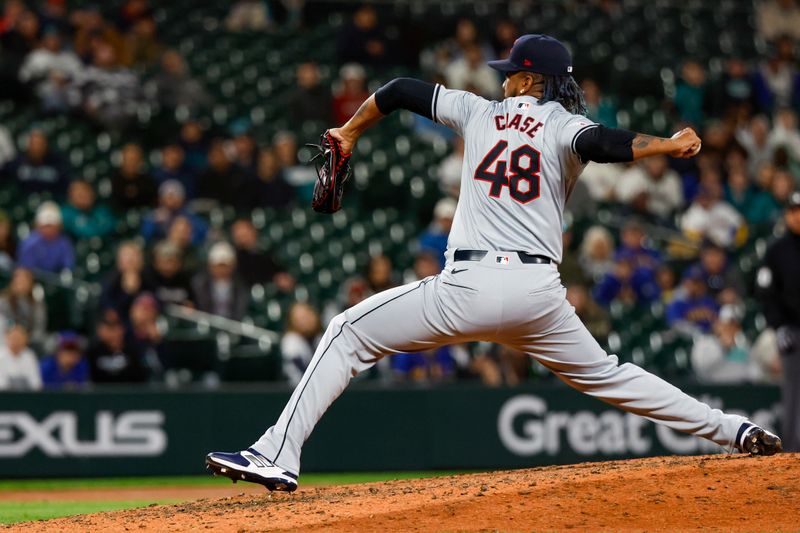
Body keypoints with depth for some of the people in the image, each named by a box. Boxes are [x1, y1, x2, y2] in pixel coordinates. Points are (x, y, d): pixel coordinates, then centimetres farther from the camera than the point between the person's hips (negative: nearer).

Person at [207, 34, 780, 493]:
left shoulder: (480, 112, 12)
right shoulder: (564, 127, 7)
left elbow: (399, 90, 18)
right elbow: (602, 143, -18)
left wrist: (349, 132, 33)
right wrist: (668, 145, -8)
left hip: (470, 287, -3)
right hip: (540, 293, 3)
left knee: (349, 334, 5)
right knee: (603, 374, 22)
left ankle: (278, 456, -9)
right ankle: (736, 430, 18)